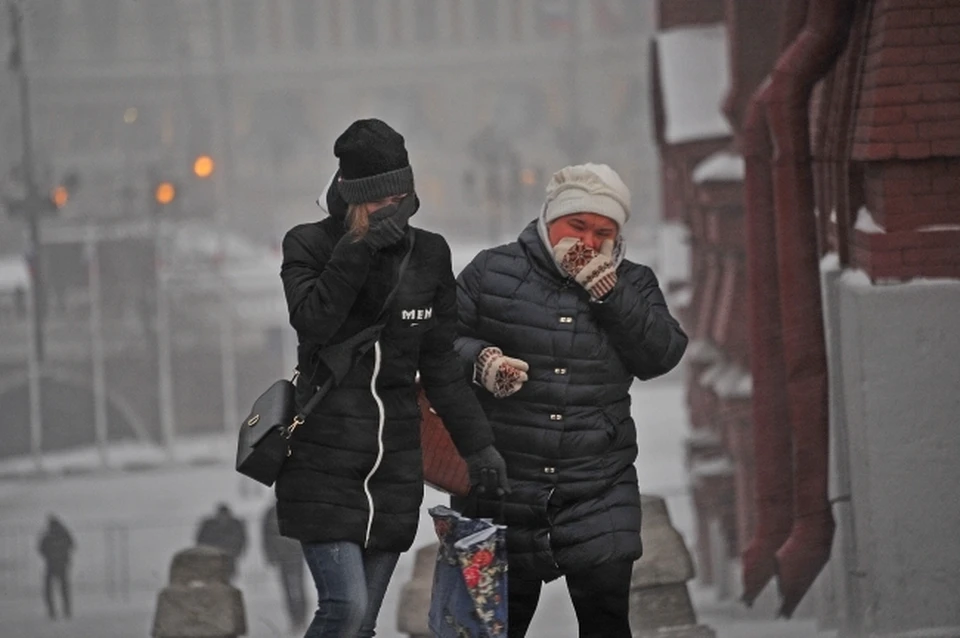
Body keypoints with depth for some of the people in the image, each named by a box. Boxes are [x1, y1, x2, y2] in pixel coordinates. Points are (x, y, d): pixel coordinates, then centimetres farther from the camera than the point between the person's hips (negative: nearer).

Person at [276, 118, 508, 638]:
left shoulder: (429, 254, 7)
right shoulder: (309, 245, -2)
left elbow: (440, 365, 12)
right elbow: (312, 323, -19)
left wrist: (477, 444, 7)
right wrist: (358, 250, -23)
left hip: (395, 467, 4)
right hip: (323, 461, -4)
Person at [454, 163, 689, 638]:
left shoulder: (632, 285, 9)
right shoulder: (494, 272, 3)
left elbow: (661, 356, -6)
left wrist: (609, 295, -16)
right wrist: (479, 361, -18)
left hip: (599, 488, 1)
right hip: (503, 482, -1)